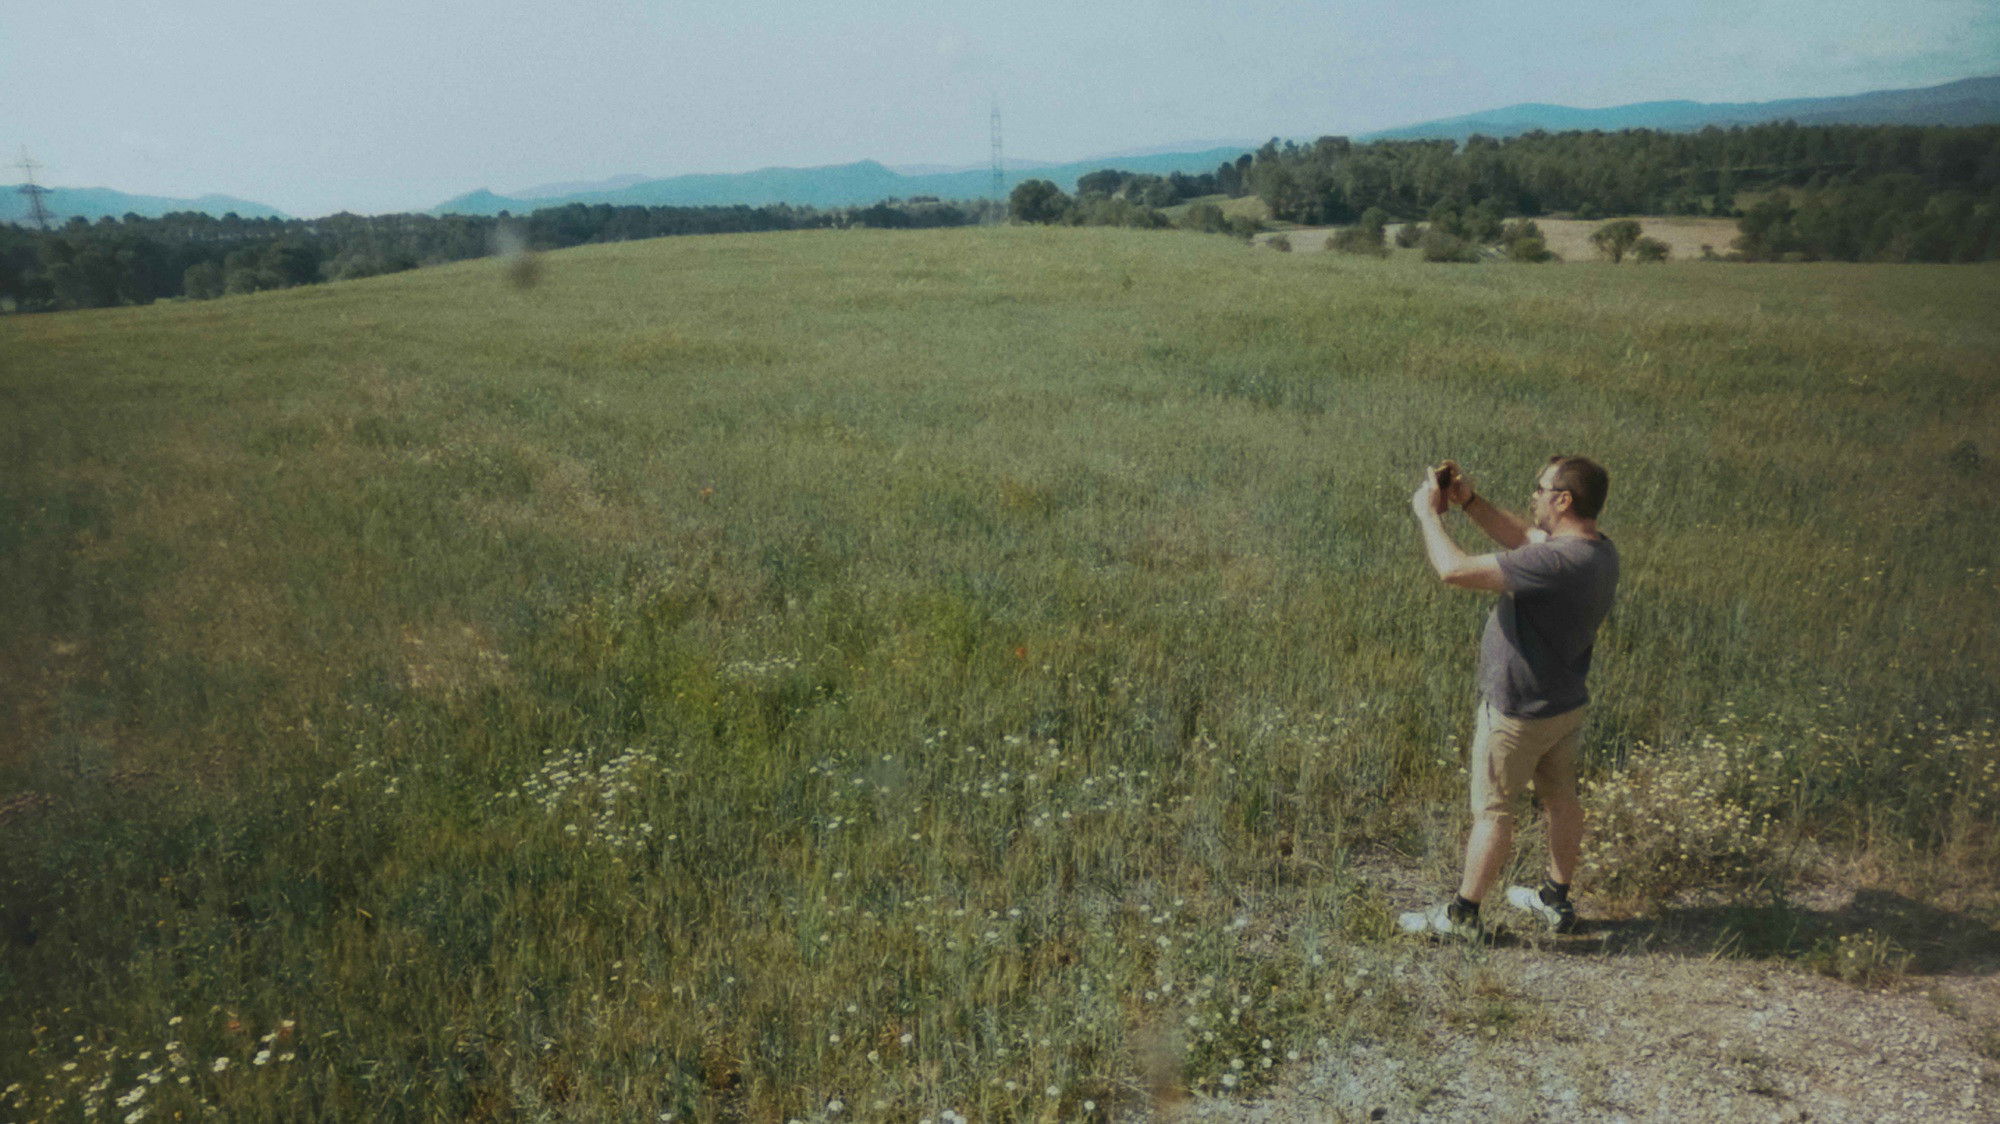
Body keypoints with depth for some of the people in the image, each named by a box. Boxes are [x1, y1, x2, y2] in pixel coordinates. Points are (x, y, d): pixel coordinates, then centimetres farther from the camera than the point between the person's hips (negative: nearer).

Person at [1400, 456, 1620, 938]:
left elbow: (1455, 569, -33)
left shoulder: (1555, 563, -33)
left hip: (1520, 712, -9)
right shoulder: (1598, 549, -3)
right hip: (1567, 703, 9)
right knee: (1560, 798, 21)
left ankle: (1462, 914, 20)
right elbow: (1521, 537, 12)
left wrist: (1429, 513, -18)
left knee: (1493, 812, 5)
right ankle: (1556, 899, 39)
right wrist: (1469, 501, 2)